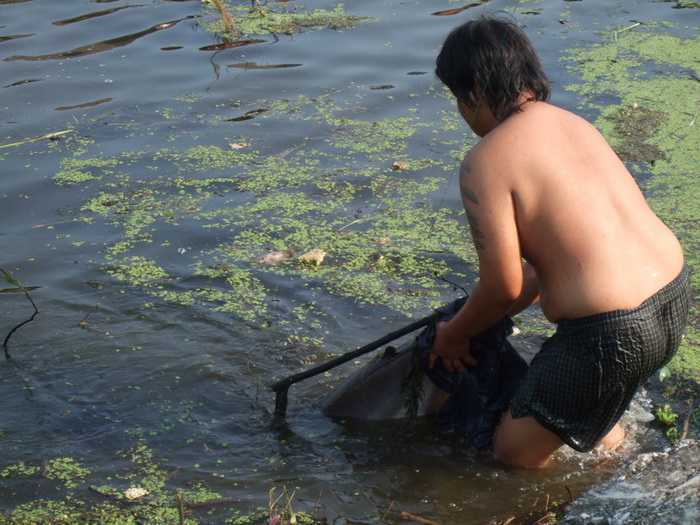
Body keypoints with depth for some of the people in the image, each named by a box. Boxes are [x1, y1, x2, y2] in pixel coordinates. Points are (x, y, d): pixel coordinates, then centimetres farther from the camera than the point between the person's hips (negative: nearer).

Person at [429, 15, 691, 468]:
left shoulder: (486, 162, -14)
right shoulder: (572, 123, 12)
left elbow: (504, 287, -12)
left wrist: (456, 333, 9)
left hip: (612, 334, -9)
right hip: (675, 298, 9)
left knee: (516, 454, 8)